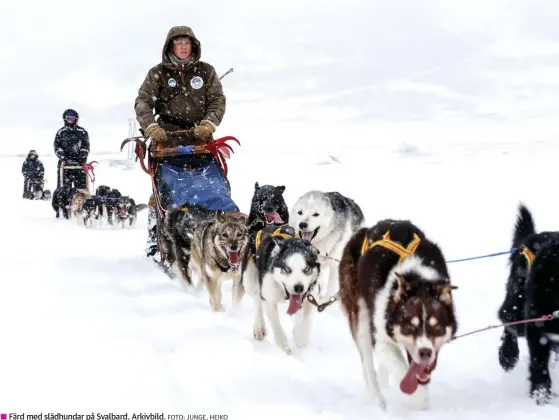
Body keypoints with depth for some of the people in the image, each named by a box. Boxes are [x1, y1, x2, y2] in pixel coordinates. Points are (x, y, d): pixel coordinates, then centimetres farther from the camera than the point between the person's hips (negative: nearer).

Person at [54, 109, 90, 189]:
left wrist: (82, 157, -11)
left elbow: (86, 146, 6)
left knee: (81, 186, -5)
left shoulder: (82, 132, 13)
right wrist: (62, 156, -13)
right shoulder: (61, 132, 13)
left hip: (79, 162, 0)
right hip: (65, 163, 0)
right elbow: (57, 146, 4)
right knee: (63, 188, -7)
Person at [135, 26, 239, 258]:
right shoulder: (158, 73, 7)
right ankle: (156, 243, 0)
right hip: (167, 140, -1)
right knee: (165, 194, -6)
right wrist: (151, 126, -13)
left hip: (201, 140, 2)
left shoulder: (206, 71, 11)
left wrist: (208, 123, -10)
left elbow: (218, 100, 7)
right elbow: (142, 102, 4)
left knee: (217, 187, -7)